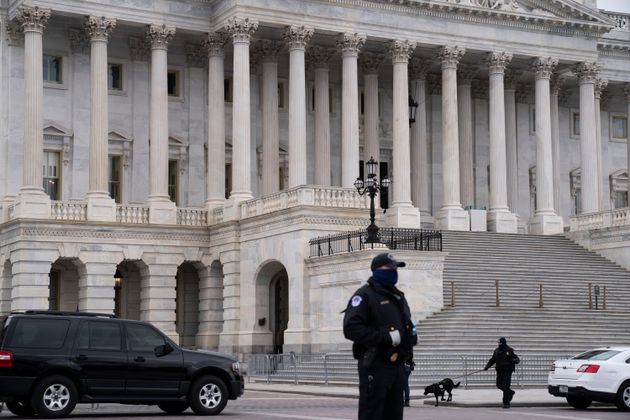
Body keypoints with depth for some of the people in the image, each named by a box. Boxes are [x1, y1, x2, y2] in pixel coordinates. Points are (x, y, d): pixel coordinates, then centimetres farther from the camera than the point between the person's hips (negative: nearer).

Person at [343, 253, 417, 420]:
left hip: (398, 366, 8)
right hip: (375, 367, -8)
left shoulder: (398, 296, 20)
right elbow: (351, 328, -19)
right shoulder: (365, 295, -7)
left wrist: (412, 334, 8)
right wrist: (387, 337, -21)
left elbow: (406, 324, 33)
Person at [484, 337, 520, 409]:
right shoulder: (496, 351, 10)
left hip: (507, 371, -6)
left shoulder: (509, 351, -6)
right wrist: (487, 366, 7)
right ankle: (510, 393, 33)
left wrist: (515, 360, -30)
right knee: (499, 385, 7)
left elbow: (518, 359, -7)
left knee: (505, 386, -11)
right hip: (499, 371, 6)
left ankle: (506, 403, -5)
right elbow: (492, 360, 19)